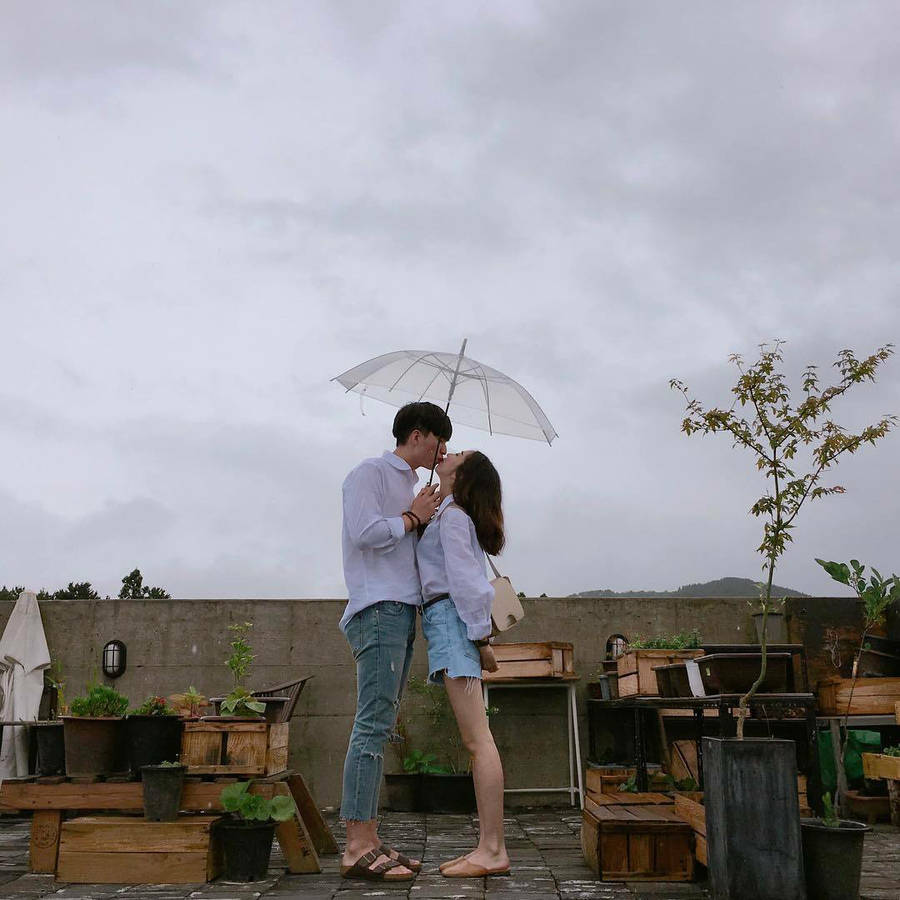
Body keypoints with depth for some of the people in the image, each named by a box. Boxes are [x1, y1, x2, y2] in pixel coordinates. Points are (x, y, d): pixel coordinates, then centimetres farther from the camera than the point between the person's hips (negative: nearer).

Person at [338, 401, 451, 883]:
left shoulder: (410, 484, 27)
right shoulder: (369, 473, -1)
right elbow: (366, 532, -15)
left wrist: (428, 514, 18)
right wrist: (412, 517, -2)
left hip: (402, 611, 10)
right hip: (378, 608, -10)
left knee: (379, 726, 5)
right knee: (374, 723, -15)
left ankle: (368, 839, 6)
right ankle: (358, 847, -15)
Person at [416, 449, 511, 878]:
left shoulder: (452, 516, -5)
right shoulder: (450, 515, 23)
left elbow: (465, 578, -11)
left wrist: (481, 637, -13)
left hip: (450, 618, -10)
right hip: (445, 622, 10)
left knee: (477, 740, -11)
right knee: (476, 741, 6)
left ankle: (493, 851, -11)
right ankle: (488, 846, 8)